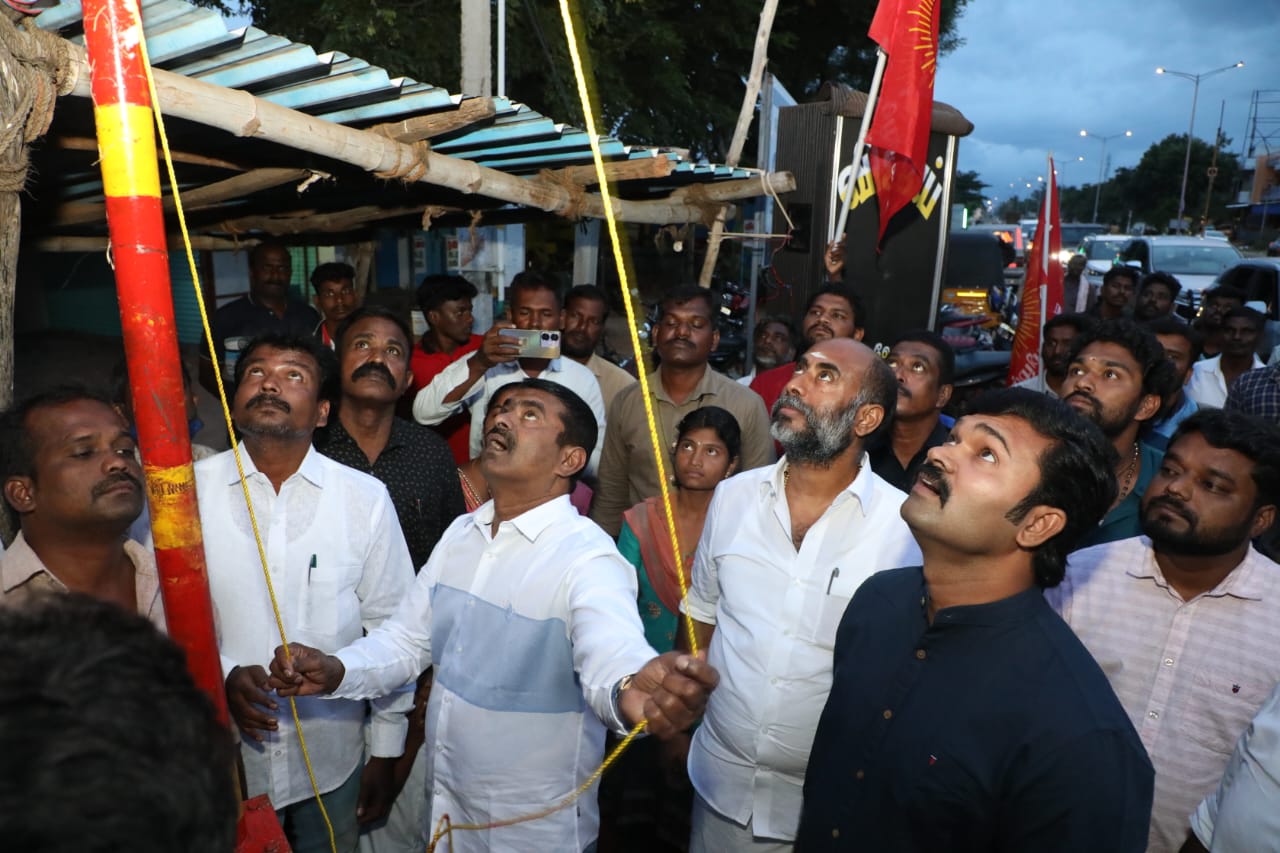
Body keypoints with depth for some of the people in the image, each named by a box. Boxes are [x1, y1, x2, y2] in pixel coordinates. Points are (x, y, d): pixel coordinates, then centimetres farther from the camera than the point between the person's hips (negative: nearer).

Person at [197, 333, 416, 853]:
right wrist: (223, 677, -19)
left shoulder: (366, 499, -9)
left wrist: (386, 752, 1)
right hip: (221, 756, 0)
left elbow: (392, 629, -3)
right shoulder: (187, 492, -8)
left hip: (332, 758, 0)